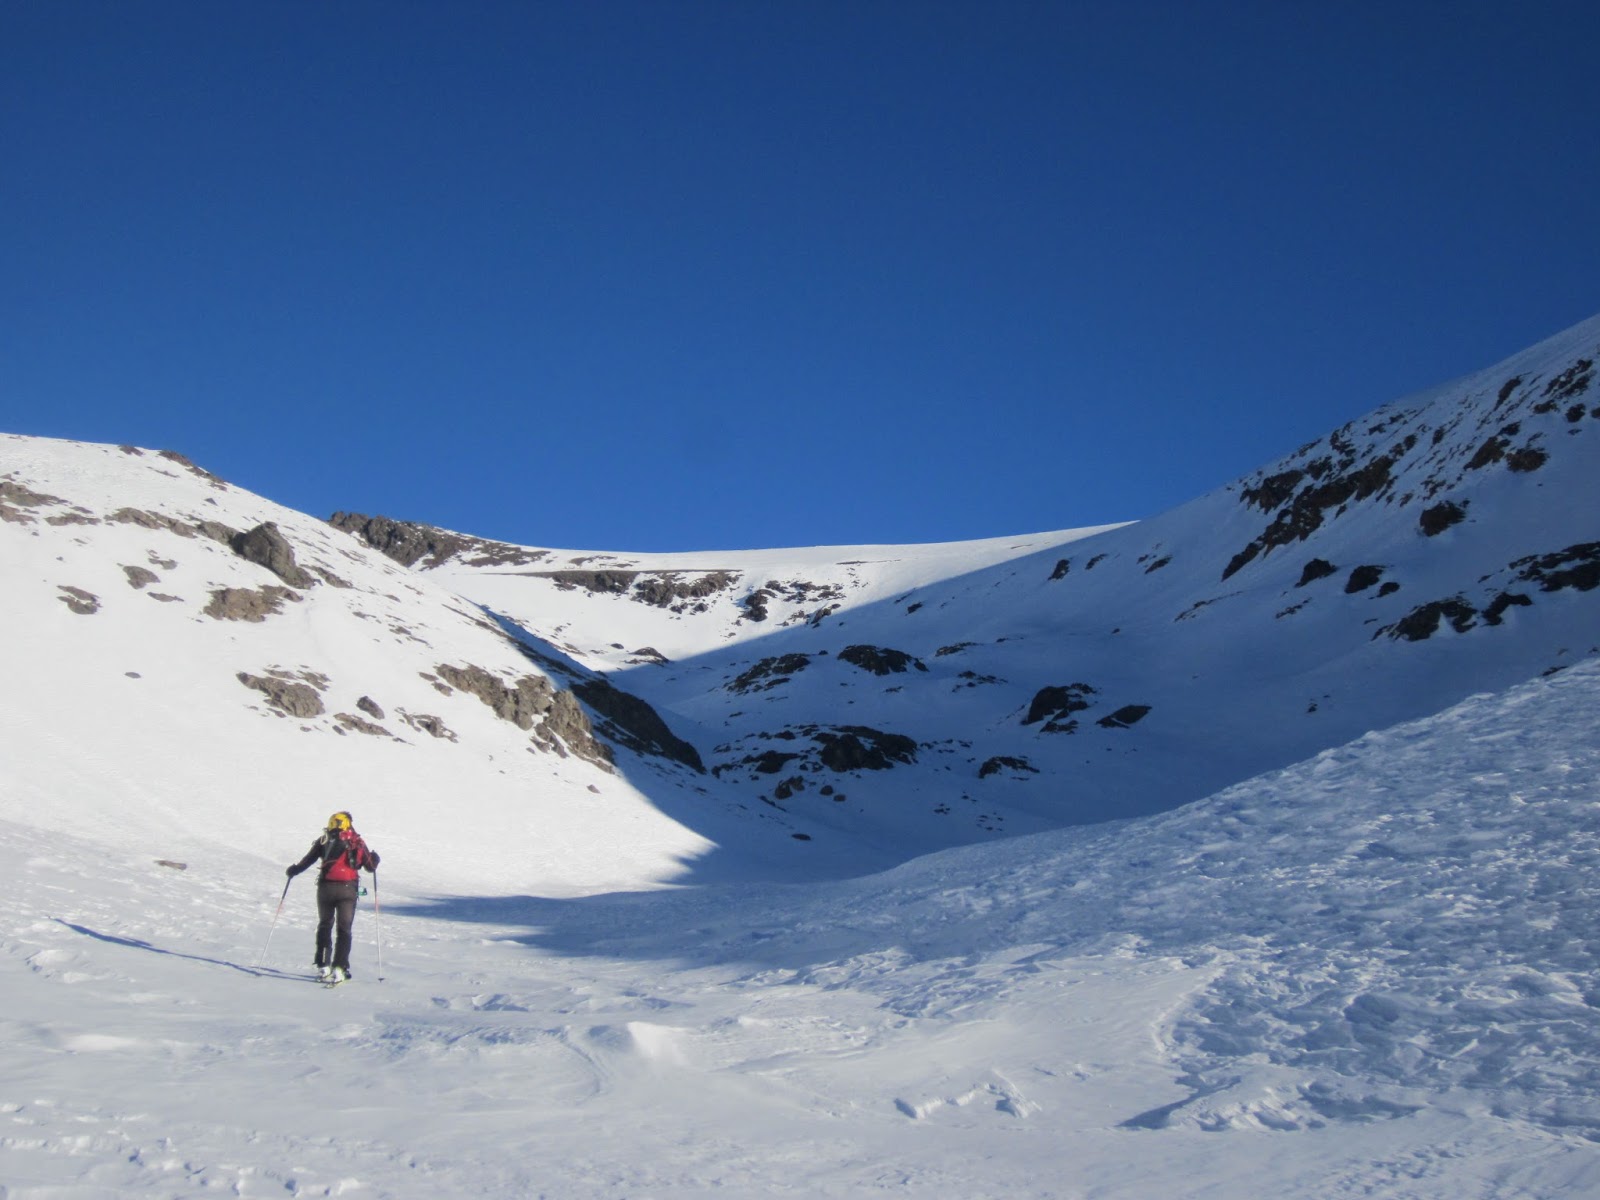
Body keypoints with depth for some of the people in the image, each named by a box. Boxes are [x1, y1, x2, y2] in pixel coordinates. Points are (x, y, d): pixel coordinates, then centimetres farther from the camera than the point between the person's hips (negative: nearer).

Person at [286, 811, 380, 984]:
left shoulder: (324, 840, 7)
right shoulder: (358, 843, 7)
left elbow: (308, 859, 6)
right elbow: (371, 866, 9)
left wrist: (293, 870, 24)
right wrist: (374, 858, 31)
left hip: (325, 887, 1)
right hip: (348, 889, -1)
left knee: (324, 925, 16)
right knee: (344, 929, 5)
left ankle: (323, 966, 13)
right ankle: (339, 968, -6)